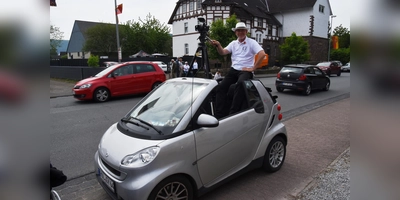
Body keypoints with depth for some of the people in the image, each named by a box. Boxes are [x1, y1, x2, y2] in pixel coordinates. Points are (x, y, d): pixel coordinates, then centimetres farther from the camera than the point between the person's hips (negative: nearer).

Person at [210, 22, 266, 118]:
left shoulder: (251, 42, 4)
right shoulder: (233, 43, 18)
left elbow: (262, 54, -9)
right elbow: (222, 52, 4)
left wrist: (253, 68, -12)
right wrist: (218, 45, -17)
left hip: (246, 71, -5)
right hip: (233, 70, 5)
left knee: (240, 84, -37)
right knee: (221, 86, -18)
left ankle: (233, 113, -33)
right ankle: (220, 115, -17)